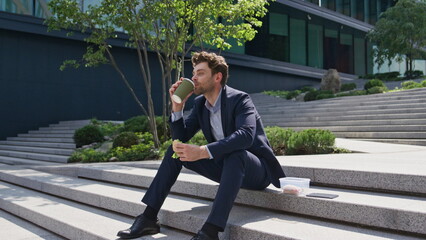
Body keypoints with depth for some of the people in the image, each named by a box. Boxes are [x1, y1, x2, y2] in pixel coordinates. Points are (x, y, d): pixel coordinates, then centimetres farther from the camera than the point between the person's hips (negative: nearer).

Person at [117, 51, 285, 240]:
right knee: (175, 150, -5)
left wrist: (203, 152, -44)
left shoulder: (239, 99, -18)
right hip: (224, 166, 7)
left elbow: (246, 135, -36)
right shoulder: (200, 103, 4)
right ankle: (149, 218, -7)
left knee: (235, 155, -40)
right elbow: (181, 138, 2)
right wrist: (177, 106, -13)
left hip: (256, 169, -6)